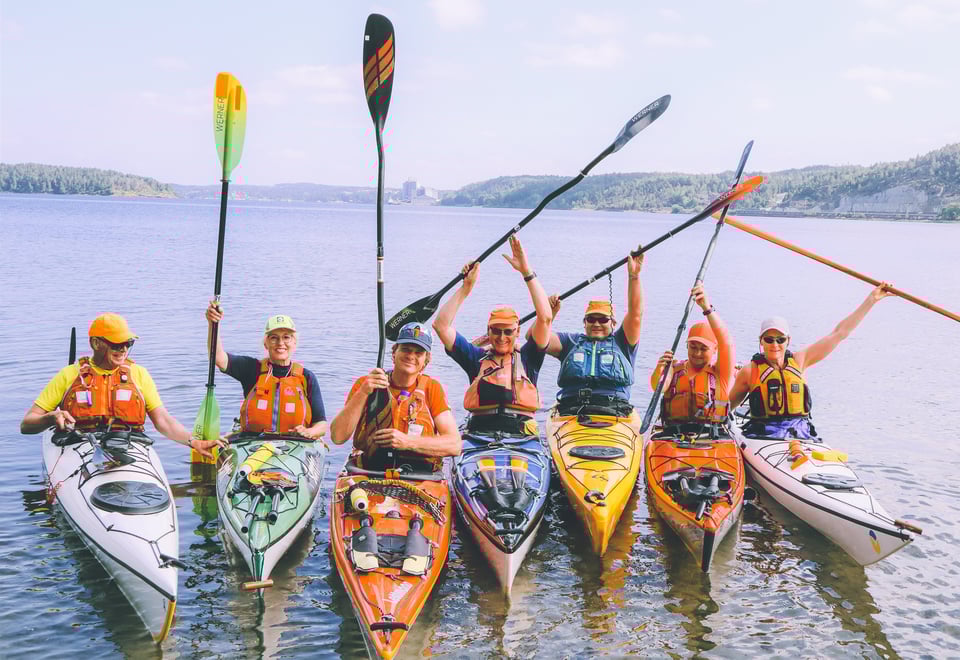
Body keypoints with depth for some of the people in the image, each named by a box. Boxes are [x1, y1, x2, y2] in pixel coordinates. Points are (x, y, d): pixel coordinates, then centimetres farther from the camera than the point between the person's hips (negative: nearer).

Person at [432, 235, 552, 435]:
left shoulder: (527, 358, 16)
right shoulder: (477, 358, 19)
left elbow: (545, 318, 3)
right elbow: (441, 324, 13)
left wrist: (527, 272, 2)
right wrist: (466, 287, 13)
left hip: (521, 435, 0)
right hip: (479, 432, 0)